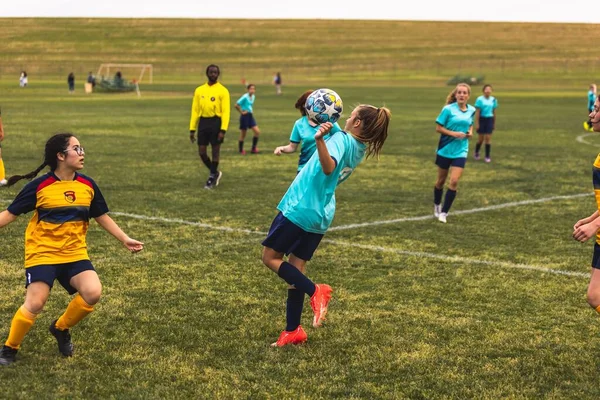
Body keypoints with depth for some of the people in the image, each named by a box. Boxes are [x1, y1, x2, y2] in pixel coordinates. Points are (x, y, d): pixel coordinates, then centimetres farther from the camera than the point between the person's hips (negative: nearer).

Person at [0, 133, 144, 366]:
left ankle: (61, 328, 11)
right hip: (42, 253, -4)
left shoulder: (88, 185, 1)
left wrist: (124, 239, 8)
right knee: (34, 304, -16)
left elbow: (102, 216, 13)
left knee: (93, 292, -18)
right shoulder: (39, 186, -11)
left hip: (75, 253, 4)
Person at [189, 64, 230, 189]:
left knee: (215, 150, 1)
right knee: (201, 151, 3)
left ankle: (212, 178, 13)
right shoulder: (199, 90, 10)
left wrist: (223, 130, -16)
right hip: (203, 122, 4)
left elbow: (226, 111, -7)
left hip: (216, 122, -4)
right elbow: (195, 110, 11)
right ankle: (215, 172, 25)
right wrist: (192, 129, 6)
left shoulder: (223, 91, -2)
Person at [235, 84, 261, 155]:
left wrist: (250, 110, 13)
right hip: (245, 116, -7)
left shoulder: (253, 96, 7)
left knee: (257, 132, -2)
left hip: (250, 116, 7)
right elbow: (236, 105, -21)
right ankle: (241, 150, 16)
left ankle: (253, 149, 8)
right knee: (243, 135, 2)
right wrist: (241, 112, -13)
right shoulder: (245, 97, -17)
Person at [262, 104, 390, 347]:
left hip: (299, 209, -8)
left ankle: (315, 291, -8)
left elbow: (329, 167, -37)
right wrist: (327, 132, 28)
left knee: (270, 258, 4)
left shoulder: (342, 139, -16)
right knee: (296, 268, 13)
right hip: (321, 216, 8)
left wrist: (320, 140, -52)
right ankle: (293, 331, 16)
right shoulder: (359, 149, 9)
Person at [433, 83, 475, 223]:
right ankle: (437, 205, 38)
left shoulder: (471, 110, 2)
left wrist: (470, 132, 0)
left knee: (454, 182, -11)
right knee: (441, 181, 12)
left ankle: (444, 212, -2)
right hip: (445, 149, -2)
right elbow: (438, 128, -9)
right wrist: (453, 133, -21)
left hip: (460, 151, 2)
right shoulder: (448, 109, -11)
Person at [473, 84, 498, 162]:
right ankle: (476, 153, 30)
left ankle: (488, 156, 6)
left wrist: (494, 123, 15)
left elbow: (494, 112, 12)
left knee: (488, 138, -1)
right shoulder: (480, 99, -9)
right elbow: (477, 112, -8)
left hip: (490, 119, 3)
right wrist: (477, 123, -10)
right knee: (481, 138, 5)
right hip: (482, 119, -3)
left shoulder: (493, 100, 5)